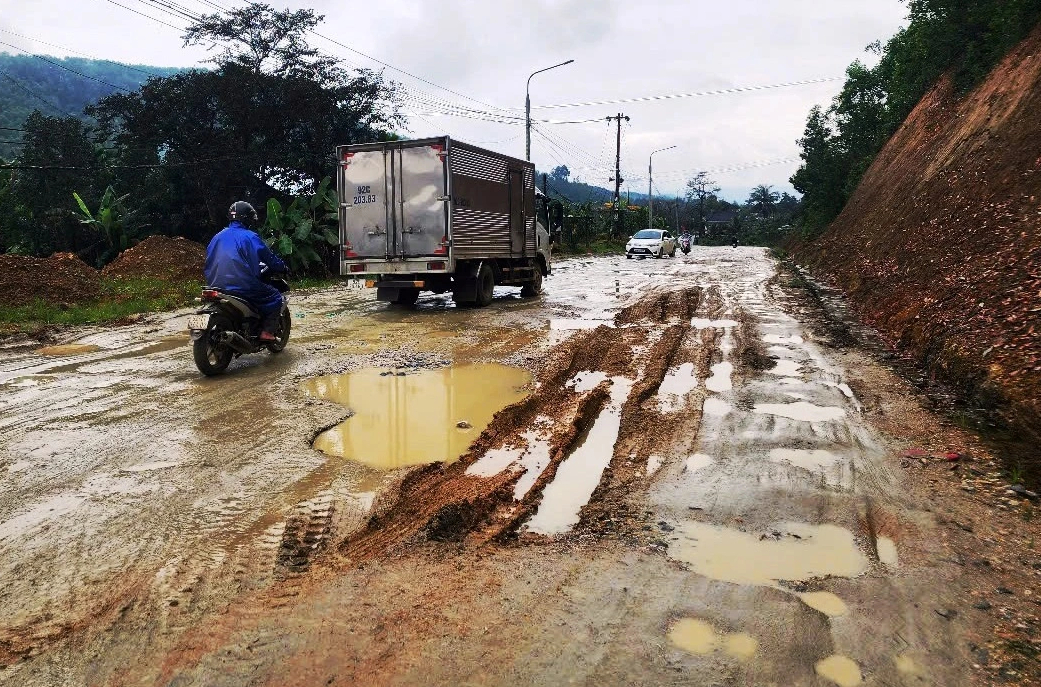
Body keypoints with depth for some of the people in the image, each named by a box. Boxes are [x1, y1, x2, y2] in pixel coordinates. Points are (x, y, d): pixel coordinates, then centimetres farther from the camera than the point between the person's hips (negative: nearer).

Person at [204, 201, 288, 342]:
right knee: (275, 298, 10)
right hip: (244, 287, -7)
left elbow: (208, 262, 20)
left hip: (218, 287, 7)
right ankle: (267, 332, -4)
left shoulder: (218, 236, 14)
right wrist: (283, 267, 17)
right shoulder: (250, 237, -7)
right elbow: (269, 257, -1)